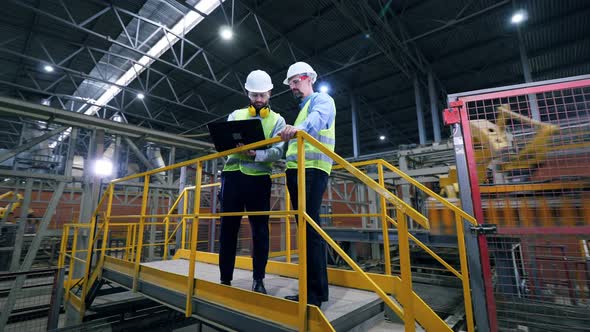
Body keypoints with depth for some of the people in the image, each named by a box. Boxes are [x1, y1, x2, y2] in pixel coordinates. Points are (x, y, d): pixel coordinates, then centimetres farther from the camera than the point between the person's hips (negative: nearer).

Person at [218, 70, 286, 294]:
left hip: (259, 178, -2)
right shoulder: (235, 115, 16)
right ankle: (225, 279, 18)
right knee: (228, 227, 5)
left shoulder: (277, 120, 8)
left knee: (260, 230, 1)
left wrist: (256, 154, -26)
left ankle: (258, 280, 14)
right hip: (233, 175, 2)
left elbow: (277, 152, -6)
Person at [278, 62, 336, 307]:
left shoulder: (322, 100, 5)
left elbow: (318, 118, -21)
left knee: (310, 226, -14)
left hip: (312, 169, -9)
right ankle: (311, 289, 15)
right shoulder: (302, 108, 31)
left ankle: (316, 293, -7)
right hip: (296, 170, 9)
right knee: (305, 227, 7)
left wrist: (299, 128, -41)